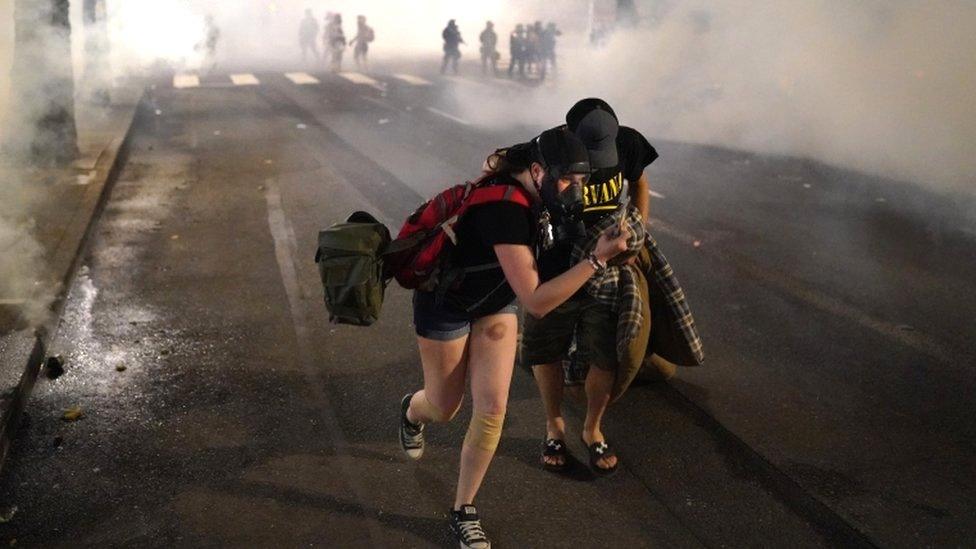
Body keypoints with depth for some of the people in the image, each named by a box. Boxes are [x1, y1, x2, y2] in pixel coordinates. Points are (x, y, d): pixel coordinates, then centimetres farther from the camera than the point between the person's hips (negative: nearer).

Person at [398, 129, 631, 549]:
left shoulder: (519, 183, -14)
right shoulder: (504, 210, -38)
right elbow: (535, 302, -40)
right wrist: (597, 259, -44)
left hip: (495, 302, 7)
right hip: (446, 304, -6)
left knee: (492, 409, -1)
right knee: (443, 409, 13)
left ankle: (463, 512, 16)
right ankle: (412, 409, 52)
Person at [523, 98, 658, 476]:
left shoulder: (628, 143, -12)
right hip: (554, 274, -1)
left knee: (605, 359, 6)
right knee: (547, 353, 15)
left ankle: (592, 429, 33)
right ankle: (554, 424, 41)